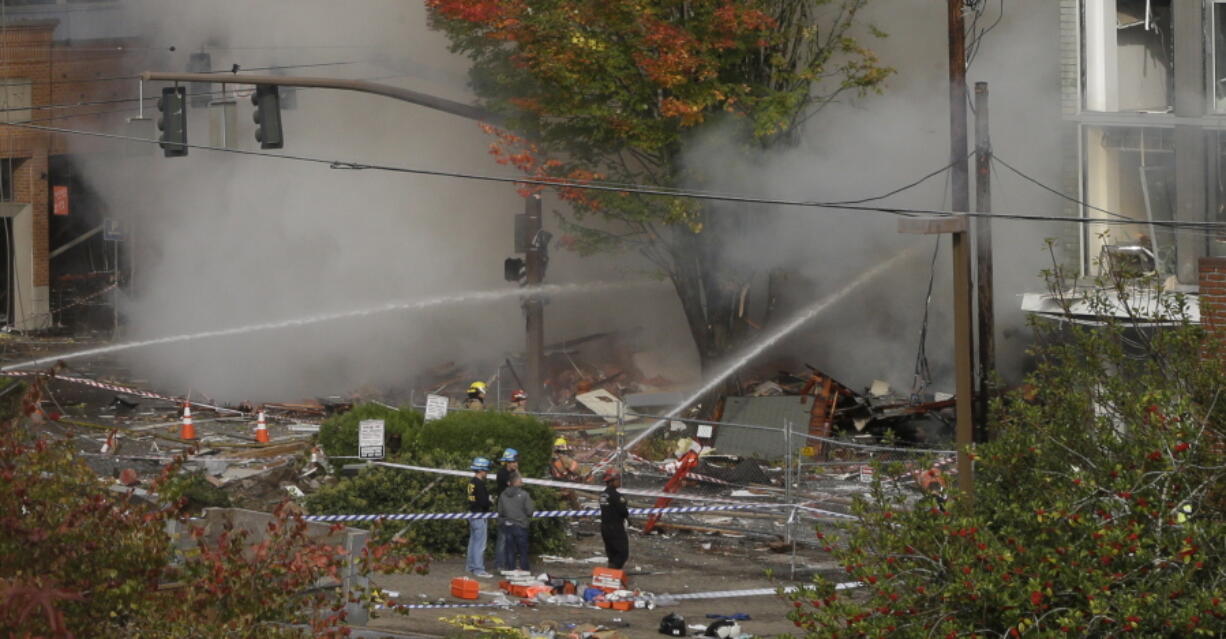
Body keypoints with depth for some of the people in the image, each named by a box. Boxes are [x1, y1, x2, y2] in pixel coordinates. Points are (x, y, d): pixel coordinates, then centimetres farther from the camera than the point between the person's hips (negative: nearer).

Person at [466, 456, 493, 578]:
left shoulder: (471, 482, 9)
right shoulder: (480, 484, -20)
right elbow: (484, 502, -23)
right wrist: (490, 501, -3)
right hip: (480, 515, -10)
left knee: (473, 541, 20)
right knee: (480, 544, -6)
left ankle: (471, 565, 30)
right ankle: (479, 569, -6)